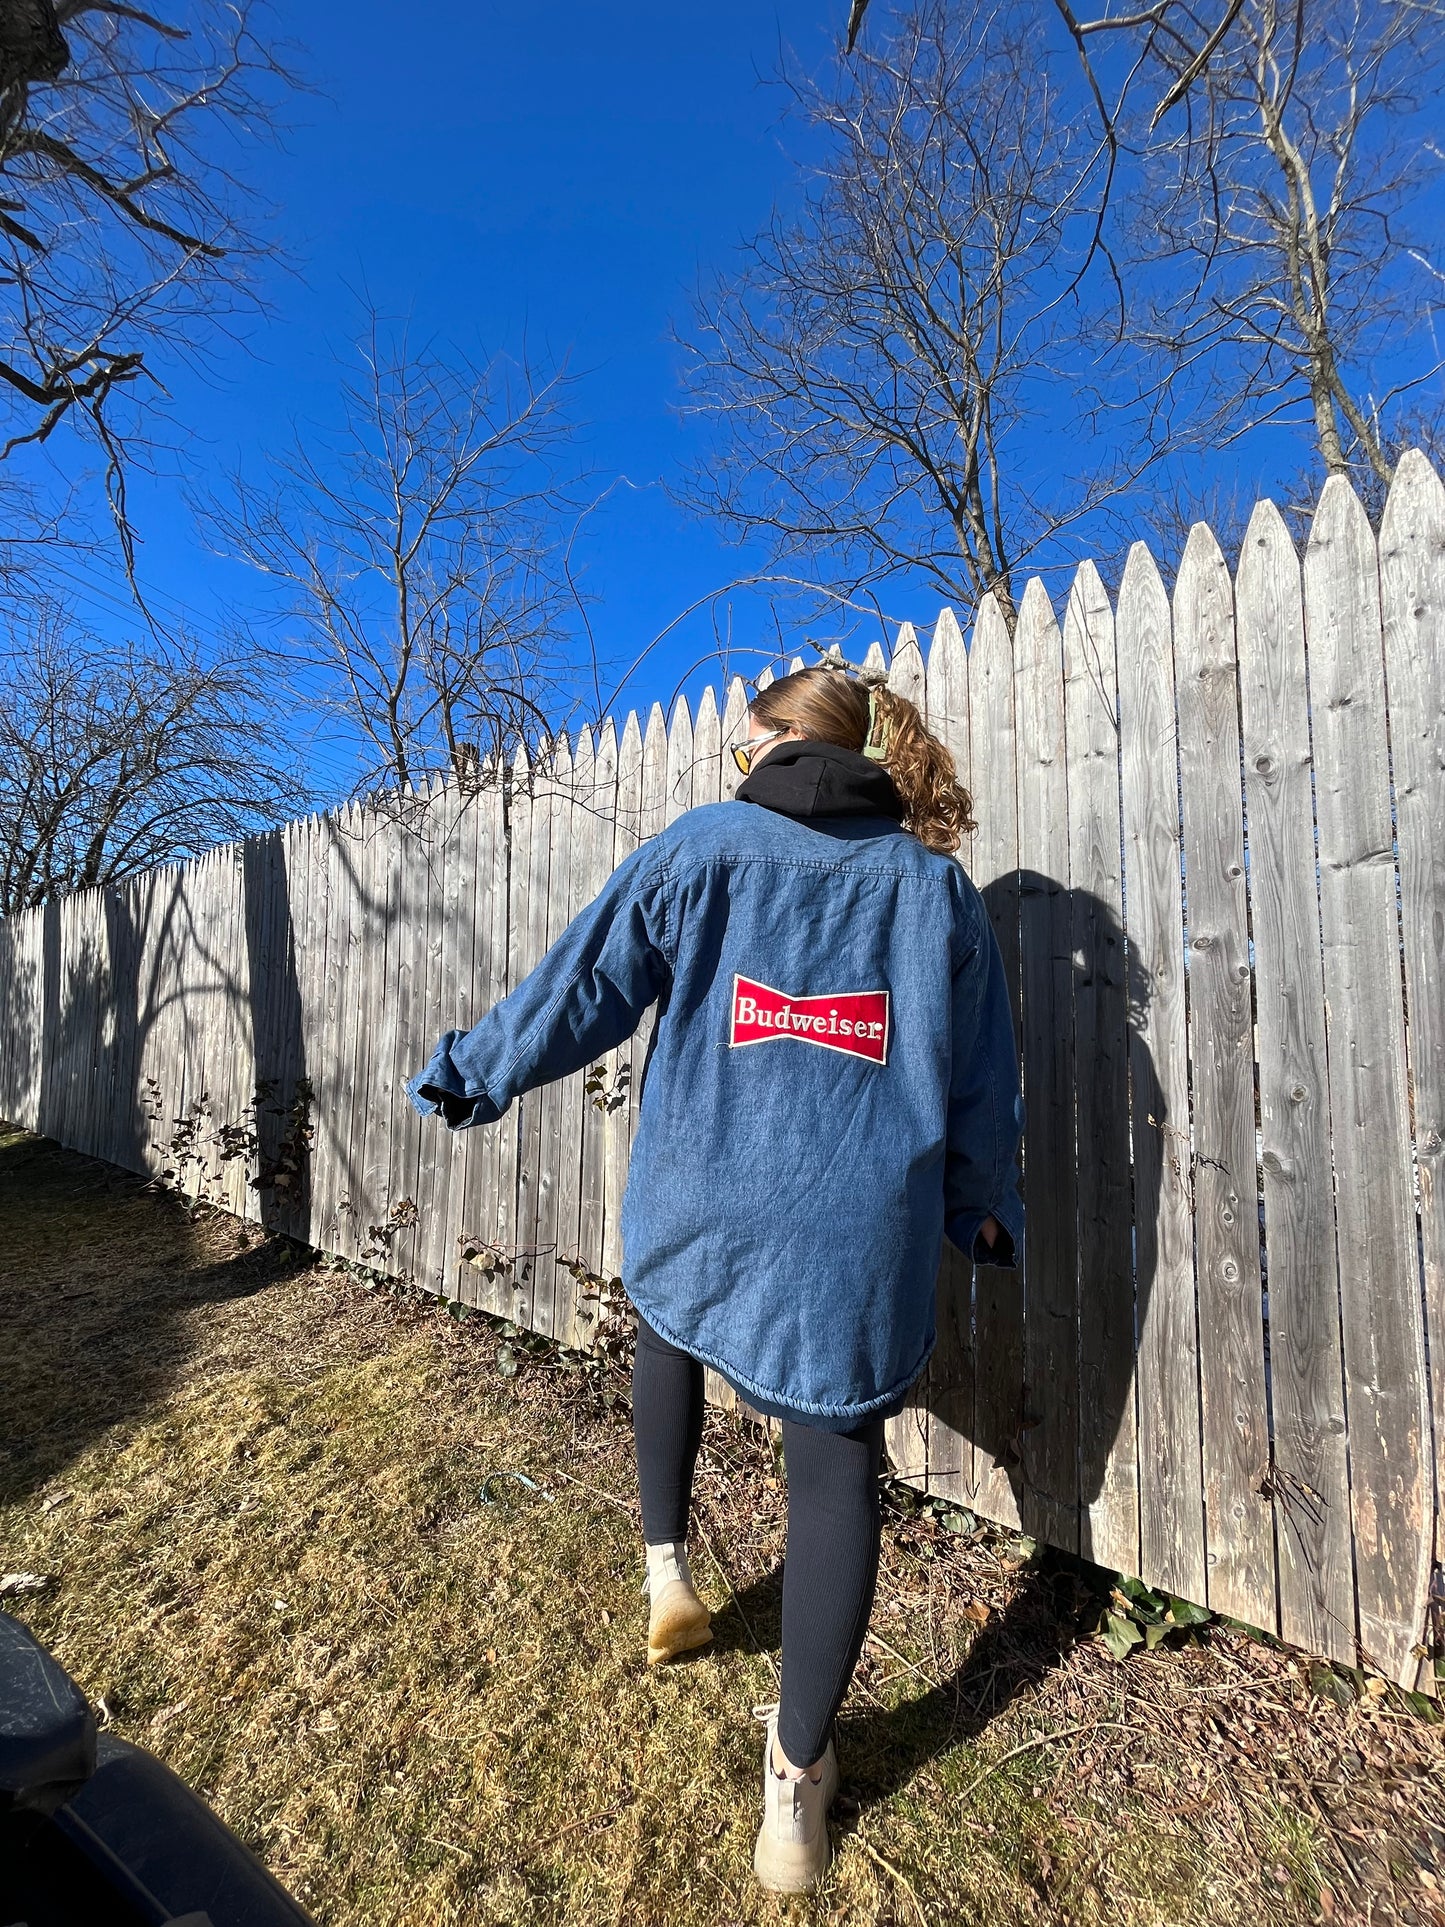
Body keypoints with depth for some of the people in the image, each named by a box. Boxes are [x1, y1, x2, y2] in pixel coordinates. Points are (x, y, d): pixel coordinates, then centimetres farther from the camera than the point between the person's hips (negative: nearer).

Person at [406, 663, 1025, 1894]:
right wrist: (984, 1205, 24)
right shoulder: (936, 882, 6)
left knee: (668, 1329, 33)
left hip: (699, 1214, 0)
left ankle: (667, 1568, 39)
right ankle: (797, 1784, 29)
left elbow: (583, 987, 2)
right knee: (837, 1479, 16)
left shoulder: (700, 848, 0)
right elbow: (982, 1080, 10)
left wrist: (473, 1074, 16)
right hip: (861, 1240, 1)